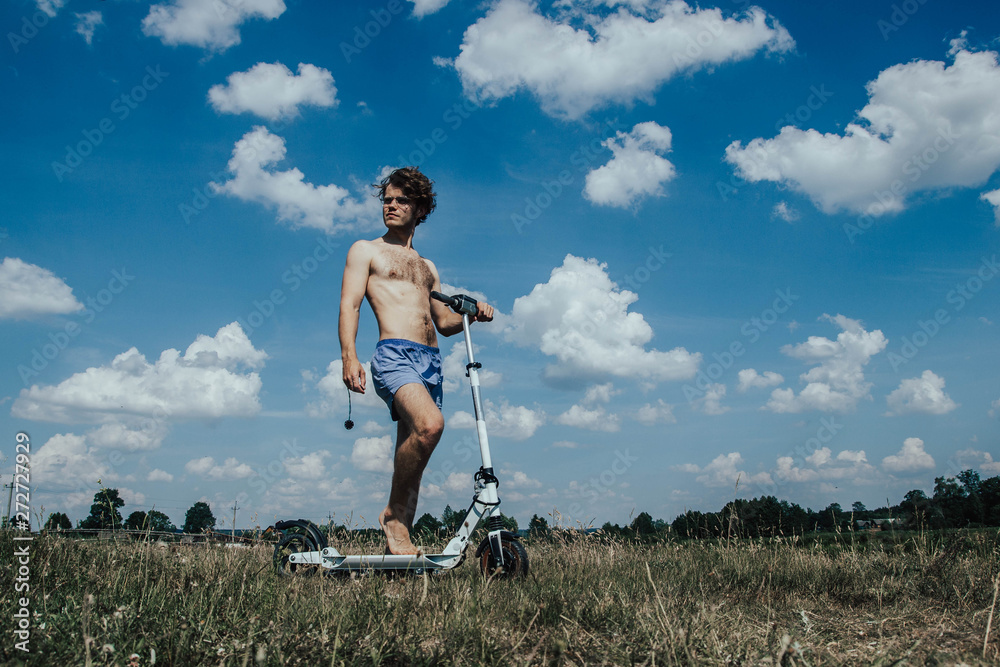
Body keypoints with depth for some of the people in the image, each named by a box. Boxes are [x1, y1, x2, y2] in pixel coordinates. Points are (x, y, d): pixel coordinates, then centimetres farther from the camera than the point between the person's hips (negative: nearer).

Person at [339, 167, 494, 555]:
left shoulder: (426, 267, 29)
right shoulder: (365, 251, 14)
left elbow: (444, 323, 28)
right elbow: (349, 305, 1)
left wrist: (472, 314, 6)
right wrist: (349, 356, -15)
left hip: (430, 361, 6)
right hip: (394, 353, -6)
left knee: (412, 452, 2)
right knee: (430, 424, -31)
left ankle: (396, 546, 9)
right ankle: (393, 514, -14)